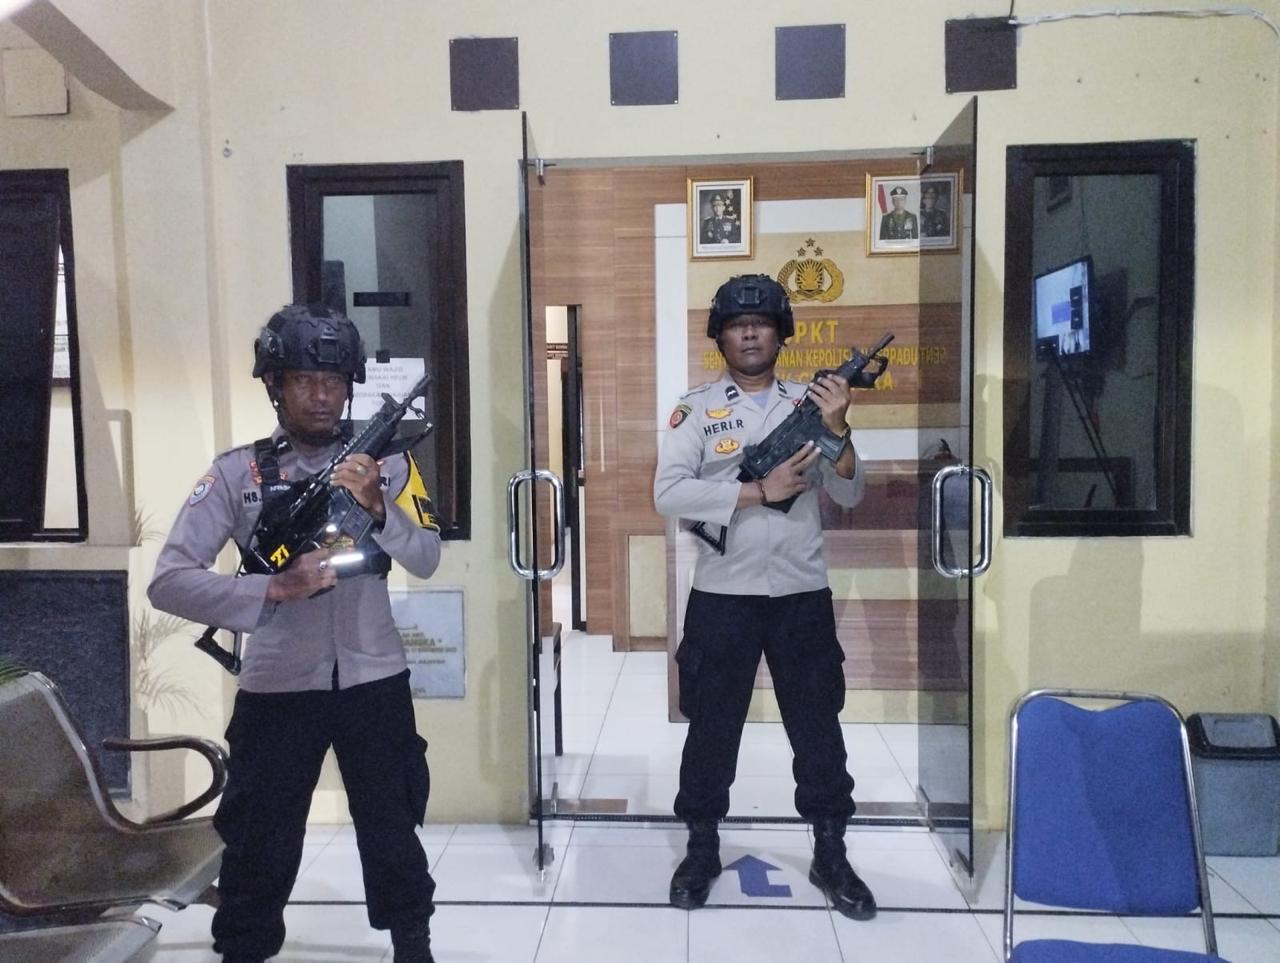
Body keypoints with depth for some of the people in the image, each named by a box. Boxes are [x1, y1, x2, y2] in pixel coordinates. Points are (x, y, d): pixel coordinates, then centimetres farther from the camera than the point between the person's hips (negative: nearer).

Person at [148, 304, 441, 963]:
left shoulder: (384, 461, 0)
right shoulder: (237, 472, -4)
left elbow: (427, 560, -7)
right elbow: (168, 582, -11)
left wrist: (377, 509, -24)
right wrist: (274, 590, -24)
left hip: (374, 680, 1)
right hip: (277, 686, -1)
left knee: (394, 831, 16)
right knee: (259, 844, 12)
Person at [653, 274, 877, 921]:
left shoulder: (808, 401, 6)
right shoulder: (697, 408, -1)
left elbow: (849, 495, 1)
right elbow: (668, 493, -14)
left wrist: (836, 430, -16)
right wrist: (760, 490, -18)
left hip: (803, 595, 2)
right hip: (721, 596, -2)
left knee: (818, 728, 11)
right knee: (712, 728, 10)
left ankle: (830, 856, 29)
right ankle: (702, 850, 29)